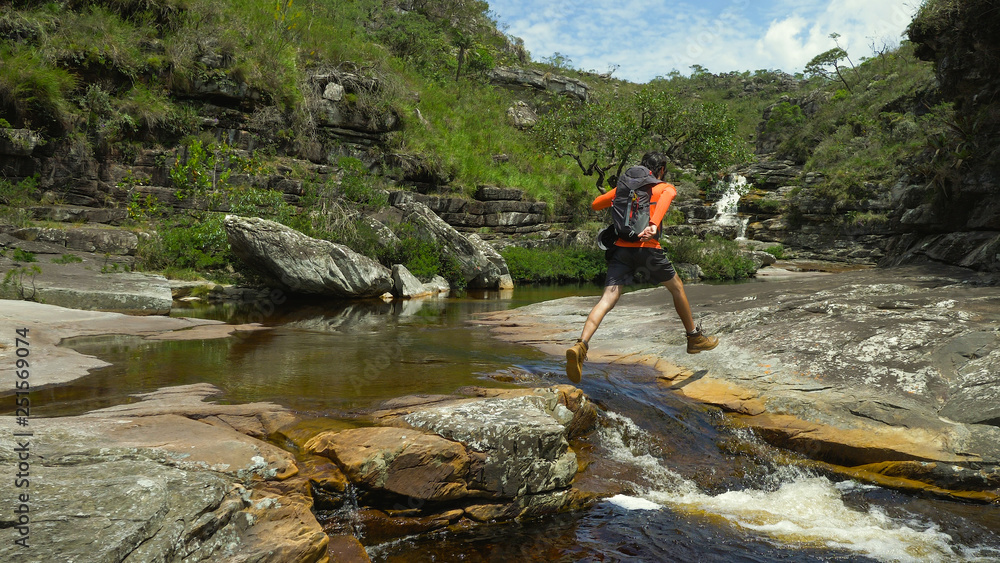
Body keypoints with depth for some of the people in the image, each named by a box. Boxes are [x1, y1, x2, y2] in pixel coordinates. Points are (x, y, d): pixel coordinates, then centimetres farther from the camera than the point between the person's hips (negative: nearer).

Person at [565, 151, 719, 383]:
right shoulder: (667, 188, 11)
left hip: (621, 247, 3)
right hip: (647, 248, -3)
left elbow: (595, 204, 23)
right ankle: (695, 338, 35)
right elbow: (665, 198, -14)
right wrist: (654, 225, -30)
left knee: (608, 299, -8)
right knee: (676, 287, 22)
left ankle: (580, 346, -29)